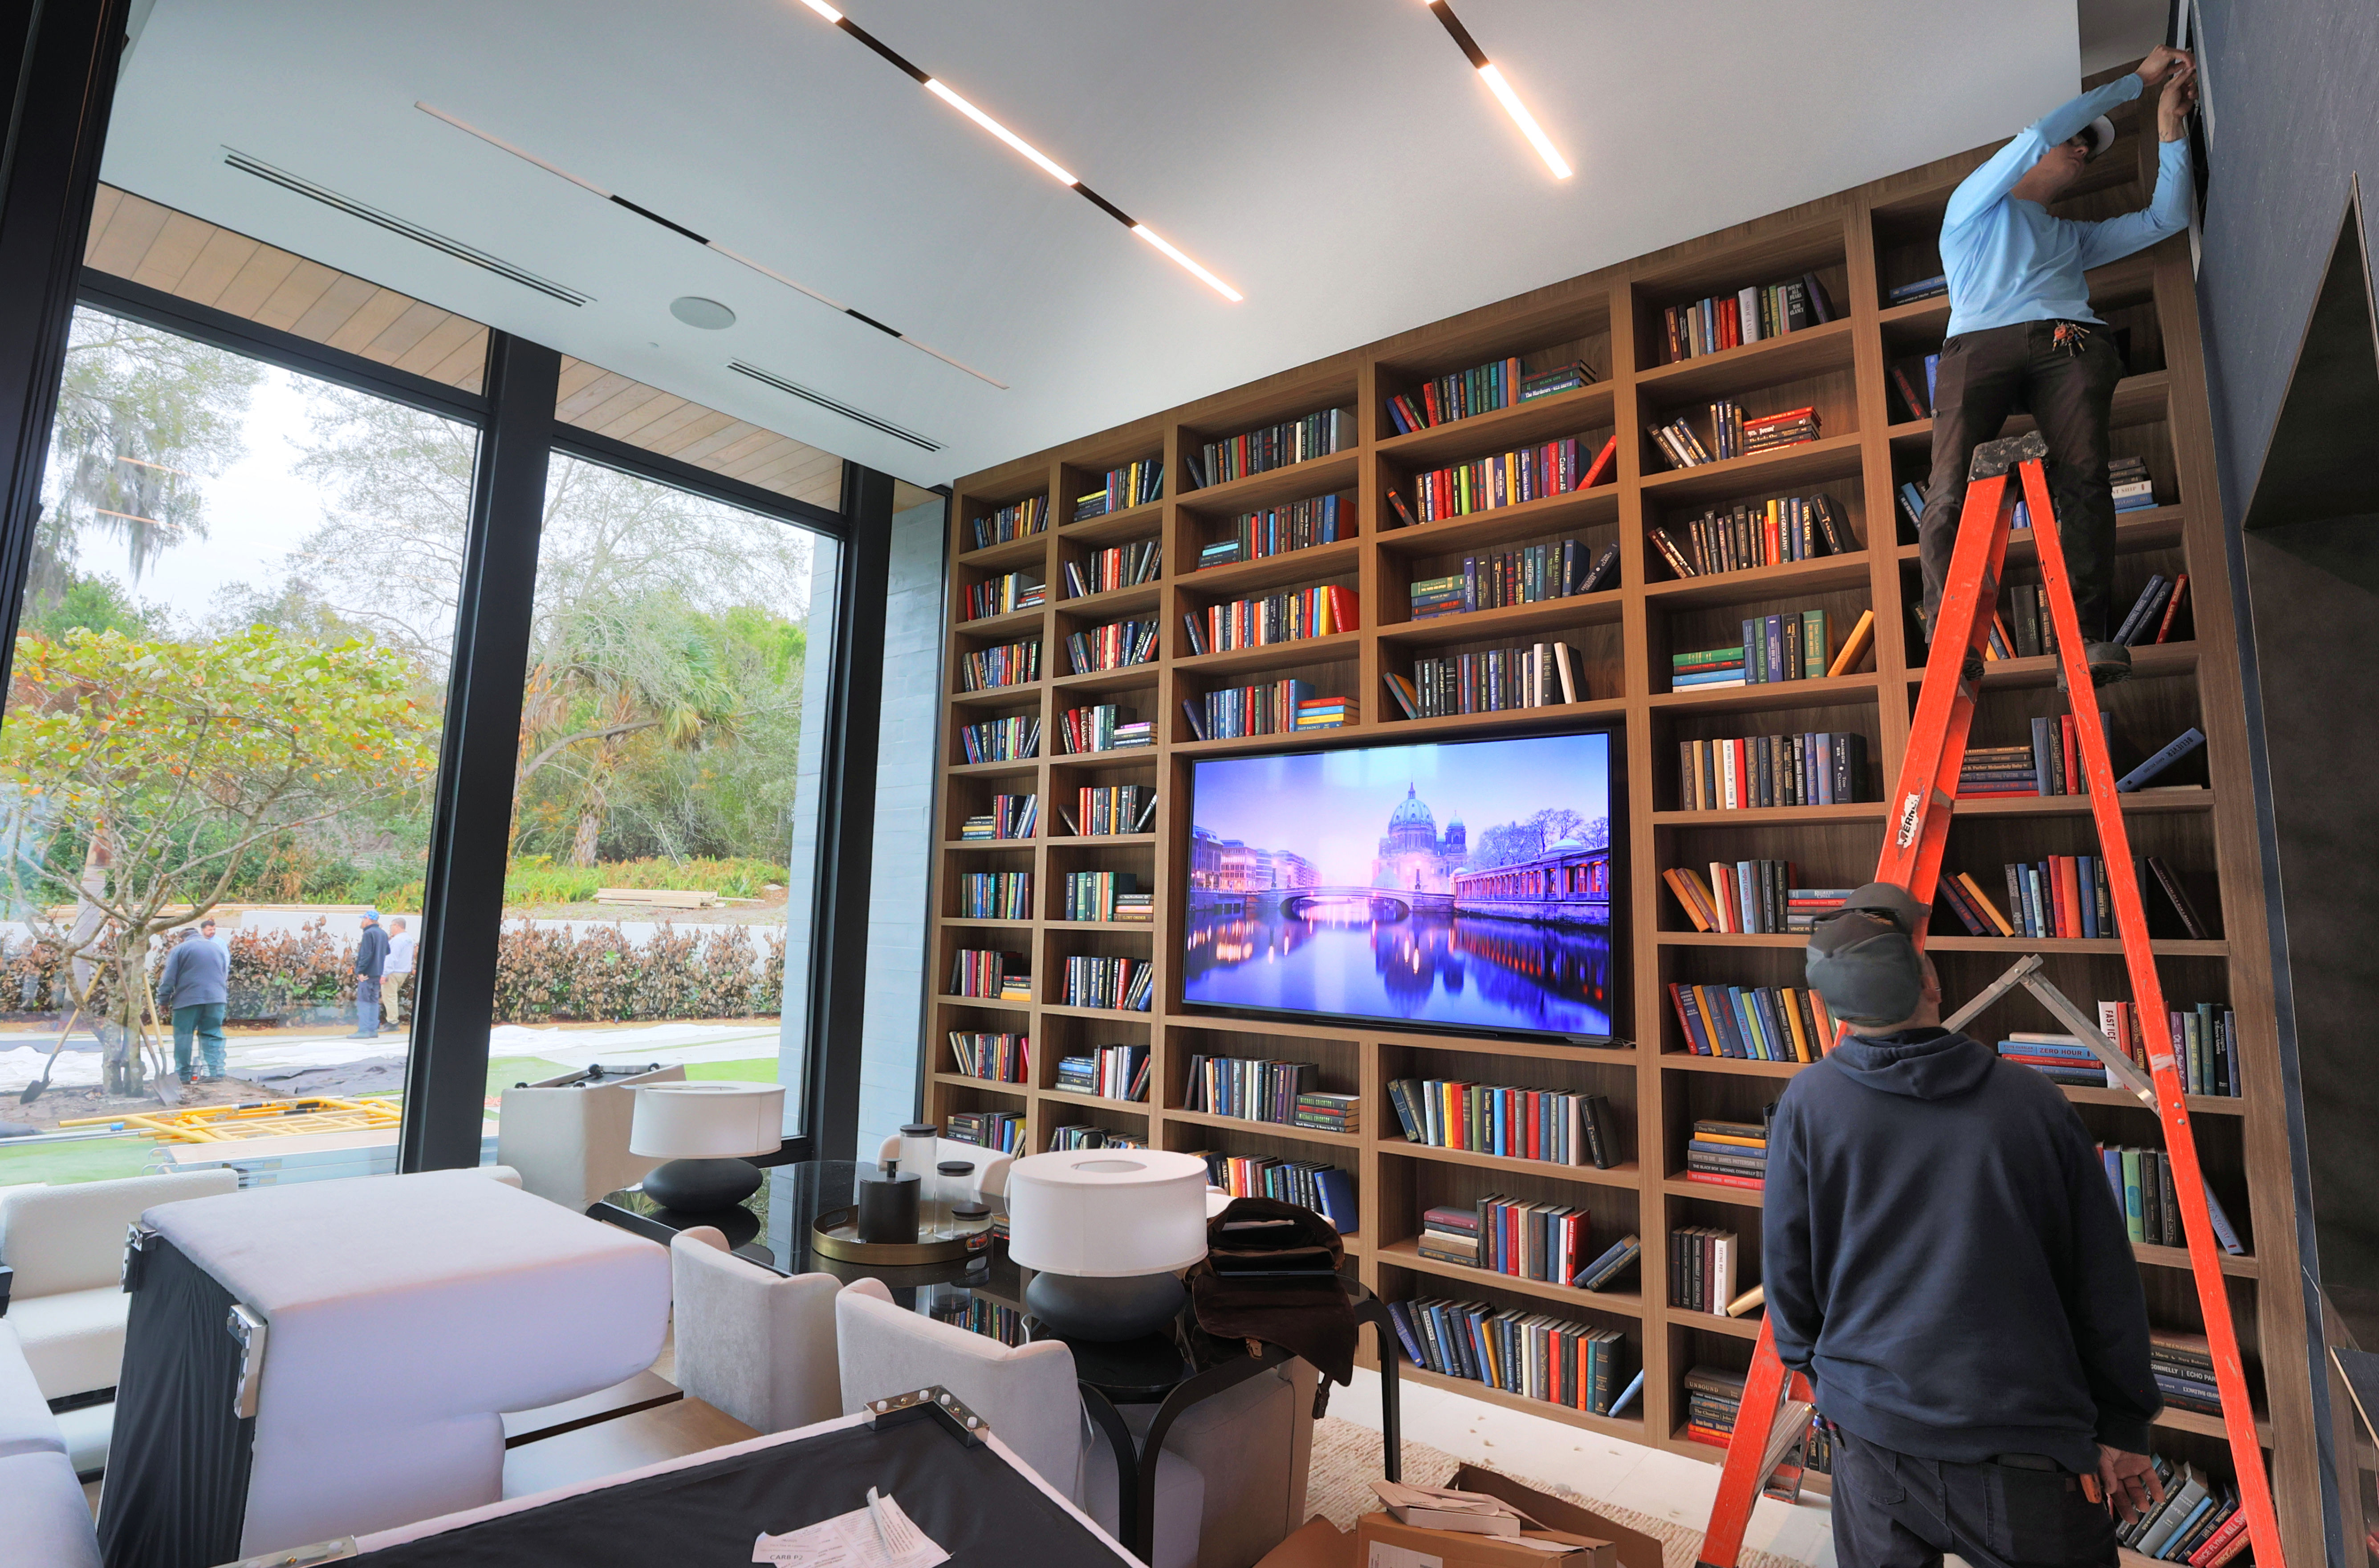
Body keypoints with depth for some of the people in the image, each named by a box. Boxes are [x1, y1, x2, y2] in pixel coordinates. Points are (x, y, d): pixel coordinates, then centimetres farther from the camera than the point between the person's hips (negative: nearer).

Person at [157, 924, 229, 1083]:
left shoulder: (179, 949, 3)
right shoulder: (217, 948, 18)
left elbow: (169, 978, -1)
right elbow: (226, 976, 22)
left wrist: (164, 1000, 7)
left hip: (188, 999, -3)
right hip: (216, 998, 4)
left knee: (183, 1038, 6)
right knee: (213, 1036, 5)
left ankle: (184, 1075, 8)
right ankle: (216, 1073, -2)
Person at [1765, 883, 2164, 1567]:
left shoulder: (1808, 1104, -12)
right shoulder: (2036, 1101, -10)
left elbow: (1787, 1268, -3)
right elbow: (2107, 1282, -1)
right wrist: (2123, 1426, 12)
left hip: (1876, 1428, 0)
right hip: (2030, 1444, 0)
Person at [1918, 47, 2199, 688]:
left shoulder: (2073, 236, 41)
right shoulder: (1976, 205, 30)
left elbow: (2167, 218, 36)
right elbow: (2039, 134, 17)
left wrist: (2170, 126, 39)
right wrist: (2137, 78, 26)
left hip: (2071, 343, 4)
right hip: (1980, 345, -4)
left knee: (2085, 481, -21)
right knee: (1951, 494, -26)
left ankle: (2086, 641, -30)